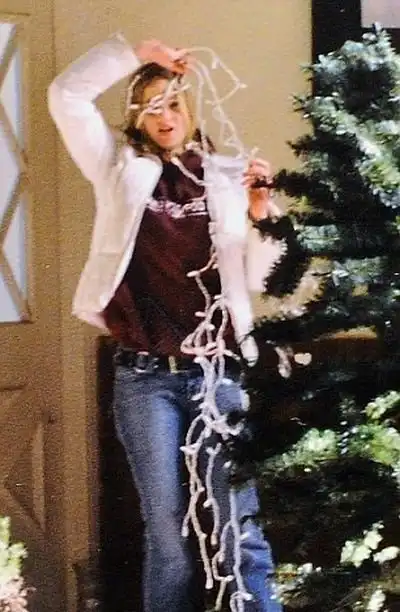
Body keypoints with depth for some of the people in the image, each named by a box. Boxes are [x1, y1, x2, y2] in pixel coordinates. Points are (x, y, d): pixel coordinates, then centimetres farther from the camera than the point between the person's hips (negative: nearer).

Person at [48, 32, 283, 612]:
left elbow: (256, 280, 9)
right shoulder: (121, 169, 9)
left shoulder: (227, 177, 10)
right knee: (167, 534, 4)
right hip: (145, 377, 0)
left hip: (217, 372, 0)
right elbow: (66, 95, 1)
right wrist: (135, 53, -3)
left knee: (239, 530, -1)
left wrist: (262, 215, -6)